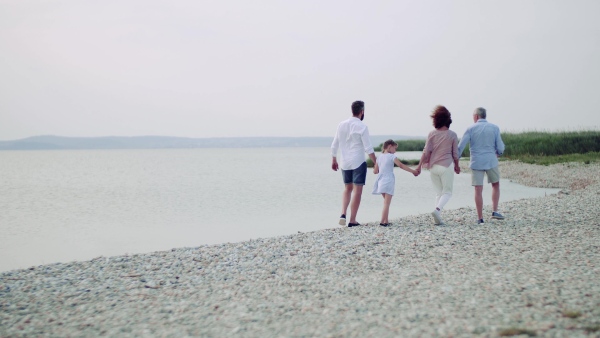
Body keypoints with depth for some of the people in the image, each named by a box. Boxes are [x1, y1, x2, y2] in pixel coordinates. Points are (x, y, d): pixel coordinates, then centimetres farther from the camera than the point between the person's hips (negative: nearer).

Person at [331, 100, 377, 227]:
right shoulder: (362, 127, -10)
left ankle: (343, 213, 2)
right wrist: (376, 163, -8)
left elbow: (334, 145, 10)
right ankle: (352, 220, 2)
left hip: (345, 163, 5)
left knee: (347, 188, 19)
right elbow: (368, 149, -13)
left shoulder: (342, 125, 5)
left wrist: (334, 160, 21)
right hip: (358, 162, -5)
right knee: (357, 190, 1)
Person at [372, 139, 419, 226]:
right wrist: (413, 171, -6)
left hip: (381, 182, 6)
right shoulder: (392, 156, -5)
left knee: (386, 202, 16)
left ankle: (386, 221, 14)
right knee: (387, 203, -7)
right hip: (388, 182, -6)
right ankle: (382, 221, -14)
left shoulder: (379, 157, 12)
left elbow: (375, 171, 11)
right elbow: (401, 166, -10)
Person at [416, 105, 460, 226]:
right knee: (447, 192, 7)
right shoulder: (452, 135, -3)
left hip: (433, 167, 3)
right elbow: (455, 154, 2)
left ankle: (438, 218, 5)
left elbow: (426, 151, -5)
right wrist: (456, 166, 17)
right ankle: (437, 209, -20)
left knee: (438, 192, 13)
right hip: (446, 166, -3)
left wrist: (419, 166, 0)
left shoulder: (432, 134, -1)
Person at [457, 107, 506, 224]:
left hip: (476, 163, -1)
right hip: (491, 161, 1)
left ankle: (480, 218, 3)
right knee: (495, 185, 21)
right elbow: (500, 148, -1)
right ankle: (495, 211, 12)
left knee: (478, 190, 1)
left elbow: (460, 147, -6)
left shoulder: (471, 129, -1)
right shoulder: (494, 128, 1)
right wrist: (498, 153, 21)